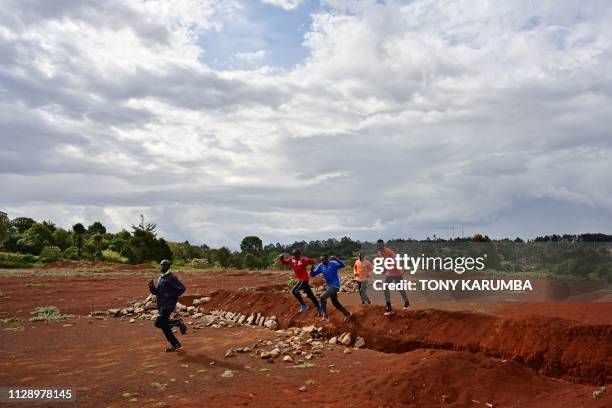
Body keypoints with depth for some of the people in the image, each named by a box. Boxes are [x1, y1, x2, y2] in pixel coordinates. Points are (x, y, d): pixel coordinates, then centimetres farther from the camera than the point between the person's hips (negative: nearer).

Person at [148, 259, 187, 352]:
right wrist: (152, 287, -1)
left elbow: (182, 289, -14)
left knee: (159, 323, -17)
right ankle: (175, 344, 22)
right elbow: (156, 292, 19)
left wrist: (169, 295, -18)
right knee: (164, 326, 10)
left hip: (168, 305, -9)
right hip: (161, 306, 9)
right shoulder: (160, 278, 14)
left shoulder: (172, 278, -11)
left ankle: (178, 322, 2)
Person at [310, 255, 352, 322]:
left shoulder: (333, 264, -14)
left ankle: (325, 316, -14)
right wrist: (312, 269, -23)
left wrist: (337, 260, -44)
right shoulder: (320, 266, 0)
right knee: (335, 303, 14)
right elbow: (313, 274, -2)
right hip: (330, 286, 8)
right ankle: (347, 313, 33)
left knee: (323, 297, -19)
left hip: (335, 286, -8)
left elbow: (342, 265, -28)